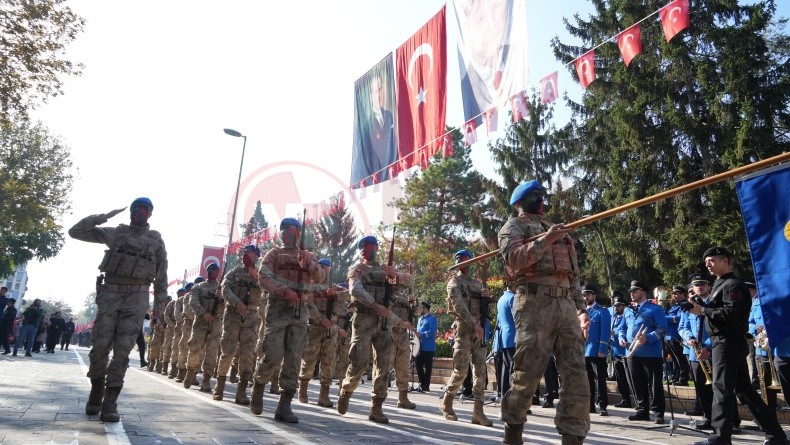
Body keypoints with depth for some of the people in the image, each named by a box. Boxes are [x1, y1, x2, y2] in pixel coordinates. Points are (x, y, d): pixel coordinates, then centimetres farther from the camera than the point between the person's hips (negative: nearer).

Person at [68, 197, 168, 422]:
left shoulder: (156, 240, 11)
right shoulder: (115, 233, 12)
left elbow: (161, 276, 12)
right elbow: (75, 231, 11)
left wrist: (159, 305, 7)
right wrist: (102, 217, 0)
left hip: (137, 297, 0)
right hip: (110, 292, 1)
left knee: (122, 349, -6)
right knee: (100, 345, -5)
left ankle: (110, 402, -1)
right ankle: (96, 391, 18)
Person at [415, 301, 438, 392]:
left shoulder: (432, 319, -8)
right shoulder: (420, 319, 18)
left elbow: (431, 332, -19)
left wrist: (420, 334, -25)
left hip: (428, 347, -8)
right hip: (420, 346, 8)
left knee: (427, 367, 0)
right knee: (418, 365, 8)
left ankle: (425, 386, 7)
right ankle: (422, 384, 19)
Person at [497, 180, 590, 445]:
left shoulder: (556, 229, 29)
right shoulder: (514, 226, 9)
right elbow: (513, 258, -11)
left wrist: (581, 307, 19)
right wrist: (544, 241, -17)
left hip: (565, 305, 6)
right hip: (535, 303, -6)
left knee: (576, 374, -1)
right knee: (528, 373, -3)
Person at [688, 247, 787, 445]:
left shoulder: (733, 284, -12)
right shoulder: (720, 284, 19)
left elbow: (731, 313, -24)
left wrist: (702, 310, -19)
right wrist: (700, 307, 4)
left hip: (728, 343, -10)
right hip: (727, 343, 10)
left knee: (722, 389, -9)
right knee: (744, 389, 14)